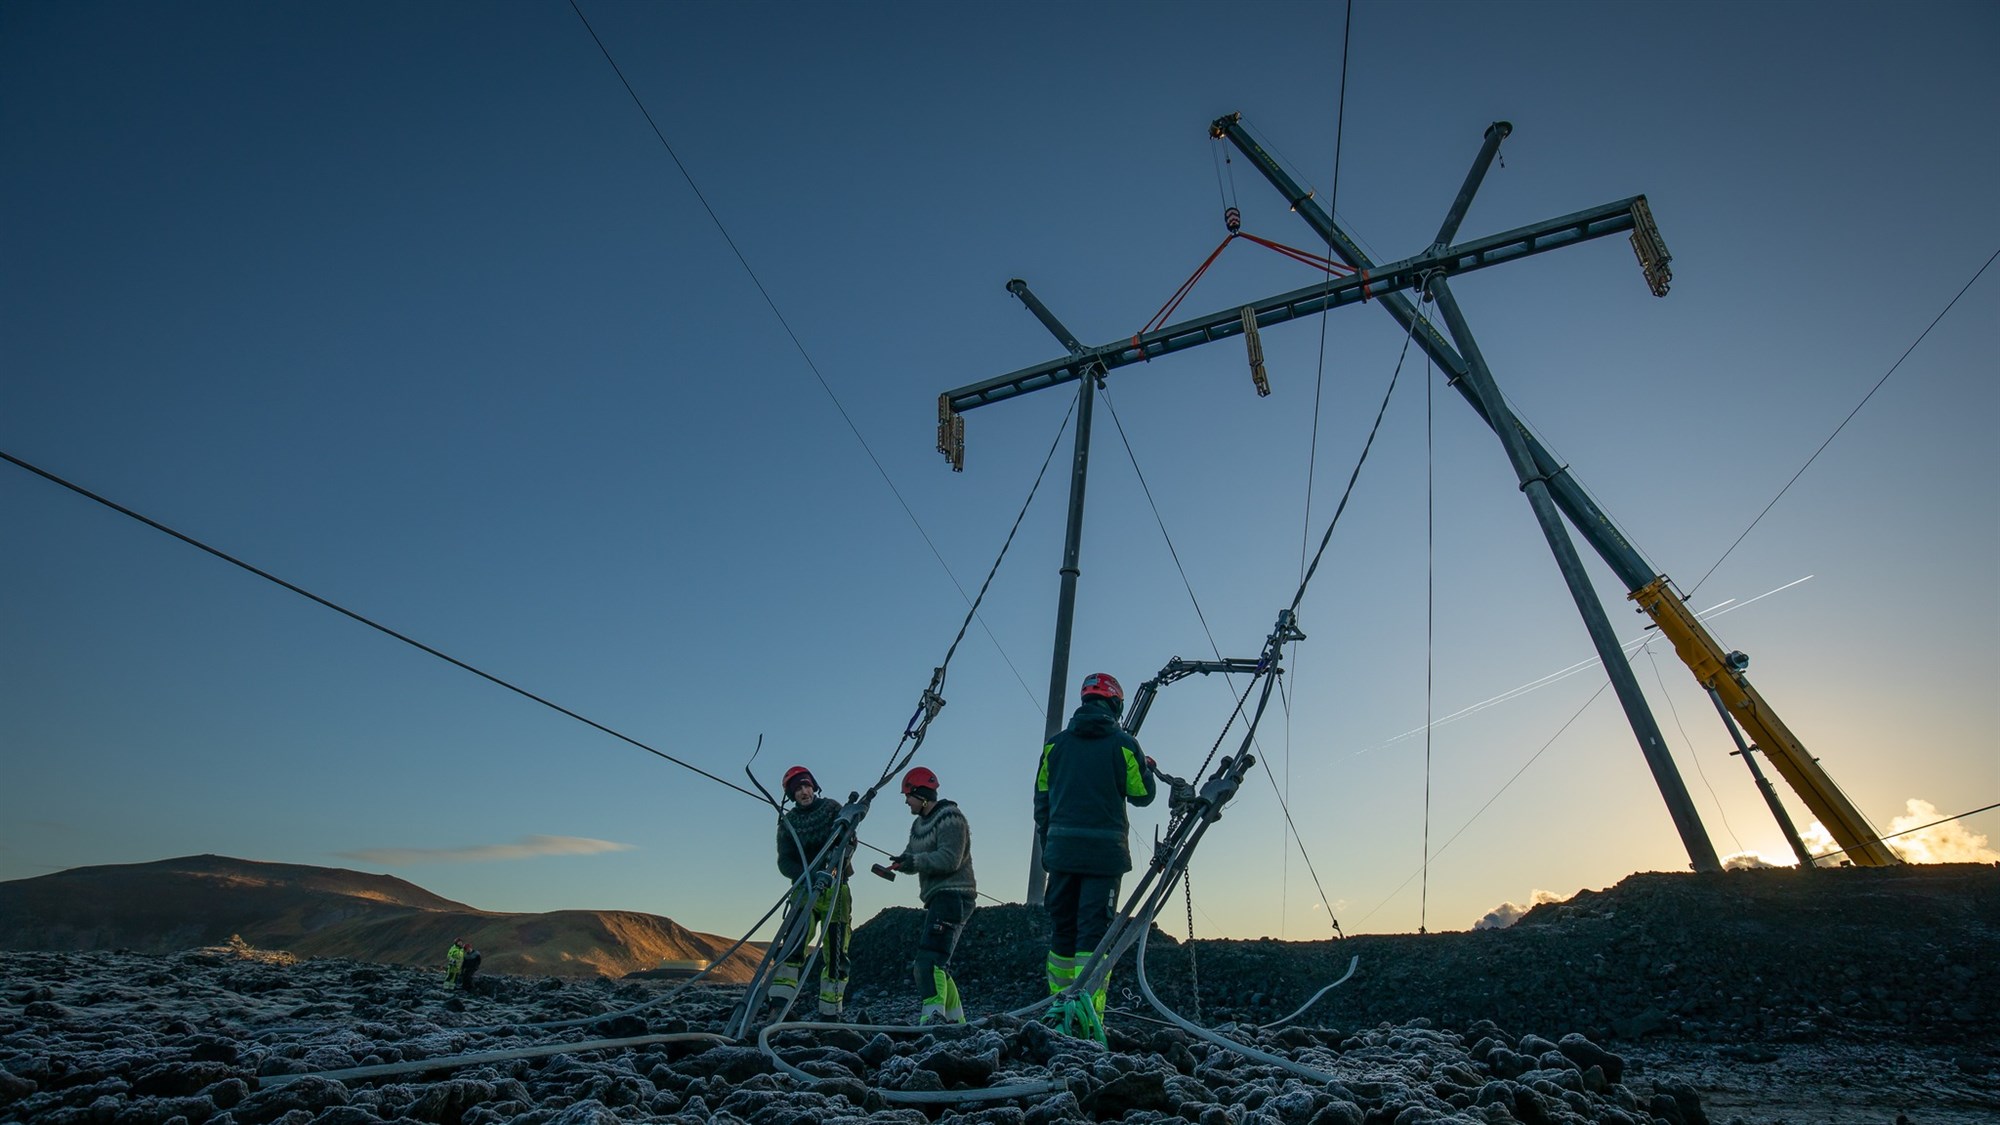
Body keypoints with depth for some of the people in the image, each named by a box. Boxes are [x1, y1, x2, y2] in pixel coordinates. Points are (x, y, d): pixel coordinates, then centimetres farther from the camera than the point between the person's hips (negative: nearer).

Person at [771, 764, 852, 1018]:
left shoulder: (832, 808, 1)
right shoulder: (787, 822, 5)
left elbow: (848, 842, -10)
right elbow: (784, 862, -4)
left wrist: (830, 869, -29)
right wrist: (807, 875, -25)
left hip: (835, 888, -1)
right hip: (805, 890, 1)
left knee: (835, 954, -1)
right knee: (793, 946, -17)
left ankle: (830, 1014, 6)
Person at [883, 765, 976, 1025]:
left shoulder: (950, 819, -10)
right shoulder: (919, 824, 20)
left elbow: (950, 859, -21)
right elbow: (913, 857, 17)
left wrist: (915, 860, -27)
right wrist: (901, 863, -5)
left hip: (953, 896, -10)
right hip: (936, 899, 10)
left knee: (930, 959, -21)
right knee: (937, 964, 13)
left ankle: (933, 1016, -27)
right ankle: (956, 1020, 22)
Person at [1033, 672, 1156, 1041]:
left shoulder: (1056, 742, 8)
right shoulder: (1124, 743, -2)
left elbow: (1041, 800, 10)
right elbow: (1141, 796, 3)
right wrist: (1147, 768, 23)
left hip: (1061, 848, 3)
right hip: (1105, 850, -3)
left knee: (1062, 929, 13)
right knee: (1095, 930, -4)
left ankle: (1060, 1008, 19)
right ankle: (1087, 1011, -16)